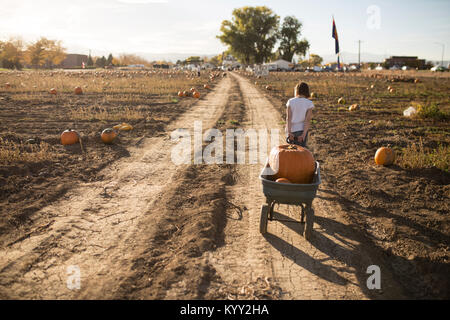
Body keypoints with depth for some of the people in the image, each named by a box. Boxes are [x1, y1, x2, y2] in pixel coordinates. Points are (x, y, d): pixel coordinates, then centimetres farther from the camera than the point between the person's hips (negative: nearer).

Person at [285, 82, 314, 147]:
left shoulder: (290, 101, -2)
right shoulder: (309, 103, -4)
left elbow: (288, 118, -10)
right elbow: (308, 120, -13)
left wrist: (289, 132, -14)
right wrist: (304, 134, -16)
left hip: (291, 130, 1)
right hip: (301, 130, -1)